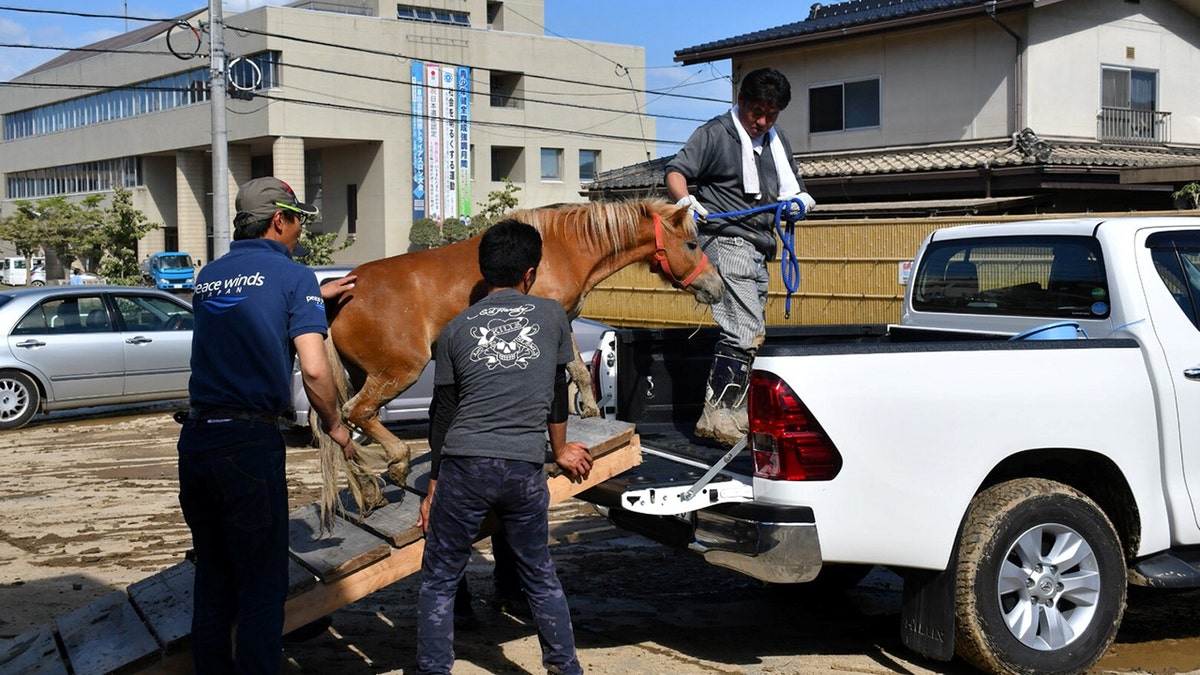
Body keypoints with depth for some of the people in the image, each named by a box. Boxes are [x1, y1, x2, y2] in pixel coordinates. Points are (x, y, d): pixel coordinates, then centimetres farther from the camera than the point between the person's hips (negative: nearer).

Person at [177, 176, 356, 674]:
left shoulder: (209, 276, 13)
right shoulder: (294, 276, -5)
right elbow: (314, 370, -14)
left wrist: (314, 297, 37)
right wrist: (334, 426, 1)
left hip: (195, 437, 6)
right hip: (249, 443, -6)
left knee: (212, 575, 18)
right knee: (261, 581, 4)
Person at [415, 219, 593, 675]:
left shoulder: (456, 330, 8)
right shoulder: (553, 316, 8)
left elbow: (443, 415, 11)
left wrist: (433, 488, 18)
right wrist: (561, 451, 34)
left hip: (464, 466, -1)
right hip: (525, 470, 1)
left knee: (438, 581, 10)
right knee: (540, 577, 18)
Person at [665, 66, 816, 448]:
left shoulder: (777, 143, 20)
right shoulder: (716, 133, -1)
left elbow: (794, 188, 27)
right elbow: (676, 172, -7)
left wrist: (799, 201, 3)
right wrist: (686, 200, -29)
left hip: (759, 248, 9)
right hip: (725, 241, -9)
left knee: (751, 334, 14)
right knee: (744, 333, -20)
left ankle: (729, 413, 23)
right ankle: (718, 417, -19)